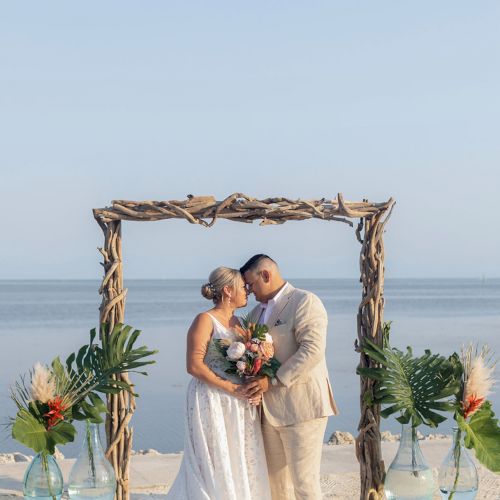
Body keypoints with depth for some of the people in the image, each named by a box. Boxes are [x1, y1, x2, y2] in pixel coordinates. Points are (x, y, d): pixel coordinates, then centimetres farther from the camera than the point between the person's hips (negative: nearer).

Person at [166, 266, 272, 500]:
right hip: (212, 402, -7)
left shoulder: (236, 322, 14)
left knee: (240, 467, 8)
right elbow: (194, 365, -16)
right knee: (215, 466, -3)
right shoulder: (205, 320, -8)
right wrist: (231, 388, -18)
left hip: (239, 405, 7)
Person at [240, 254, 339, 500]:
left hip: (302, 406, -8)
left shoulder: (305, 302, -8)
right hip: (270, 409, 8)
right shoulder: (257, 312, 17)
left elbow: (312, 350, -19)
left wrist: (272, 381, -21)